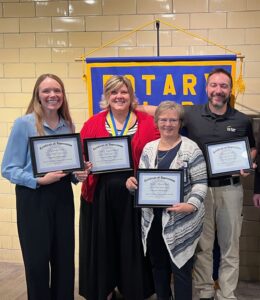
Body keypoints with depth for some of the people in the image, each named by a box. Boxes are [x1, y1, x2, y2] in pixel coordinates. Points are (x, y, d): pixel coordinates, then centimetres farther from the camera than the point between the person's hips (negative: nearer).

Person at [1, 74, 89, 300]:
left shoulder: (69, 125, 6)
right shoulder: (24, 124, -9)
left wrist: (78, 175, -4)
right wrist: (39, 180, -22)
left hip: (63, 196, 5)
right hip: (33, 198, -4)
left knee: (65, 258, 10)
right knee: (37, 260, 4)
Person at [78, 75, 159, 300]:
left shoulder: (148, 122, 2)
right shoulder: (93, 124, 5)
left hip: (134, 194, -1)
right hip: (101, 195, 1)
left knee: (132, 244, 10)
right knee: (103, 244, 12)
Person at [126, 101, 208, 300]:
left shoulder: (191, 149, -7)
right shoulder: (149, 148, 9)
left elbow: (200, 183, -9)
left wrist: (192, 204, -24)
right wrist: (132, 182, -7)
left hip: (181, 220, -5)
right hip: (153, 218, 5)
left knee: (180, 267, 2)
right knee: (158, 264, 17)